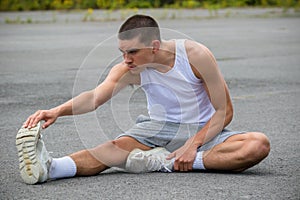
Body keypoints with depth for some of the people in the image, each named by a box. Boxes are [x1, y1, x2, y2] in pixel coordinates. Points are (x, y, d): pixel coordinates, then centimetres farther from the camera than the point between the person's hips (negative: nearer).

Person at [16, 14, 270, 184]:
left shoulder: (196, 55, -17)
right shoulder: (129, 69, -11)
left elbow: (224, 111, -13)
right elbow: (96, 96, -28)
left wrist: (193, 145, -25)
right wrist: (58, 111, -48)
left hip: (202, 131, -1)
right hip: (158, 129, 1)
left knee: (259, 144, -30)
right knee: (117, 146, -32)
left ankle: (166, 162, -34)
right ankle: (47, 168, -57)